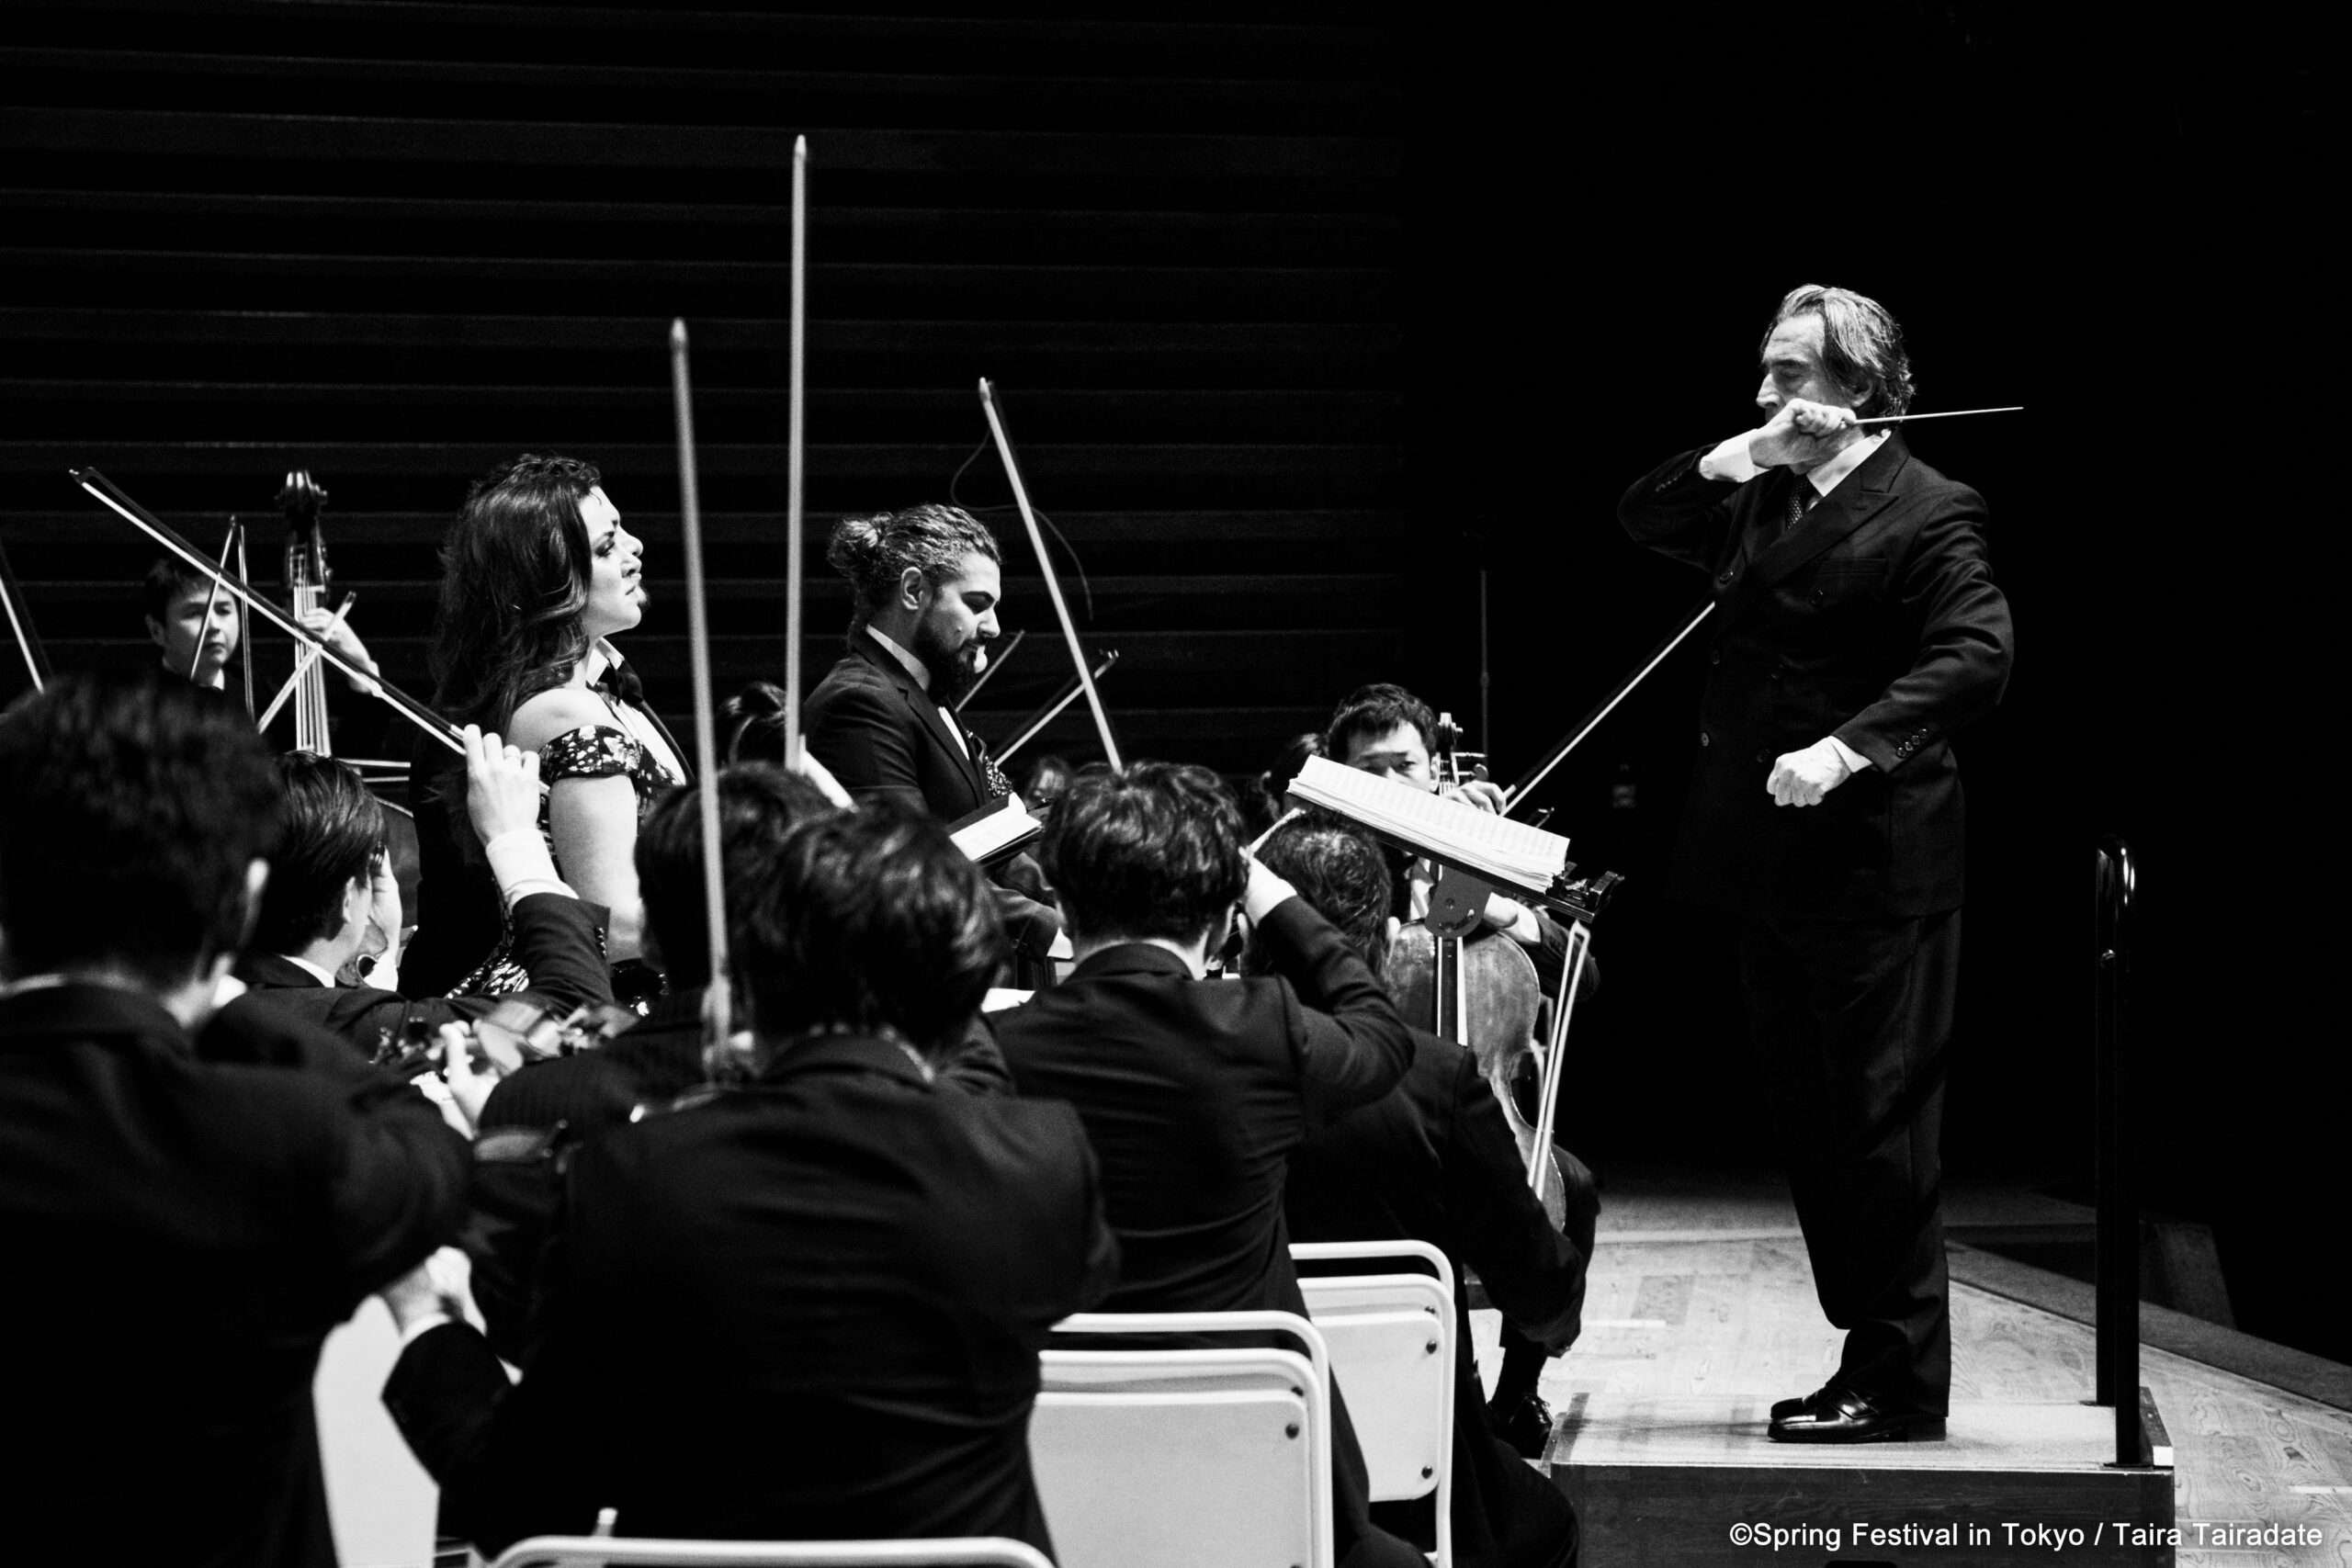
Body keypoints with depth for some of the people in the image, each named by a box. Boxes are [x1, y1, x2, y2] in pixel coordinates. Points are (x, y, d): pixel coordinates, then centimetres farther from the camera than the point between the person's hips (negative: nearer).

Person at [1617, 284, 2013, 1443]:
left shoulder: (1927, 512, -9)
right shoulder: (1764, 502, 16)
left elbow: (1975, 656, -19)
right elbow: (1642, 517, 12)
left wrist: (1848, 749, -29)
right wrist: (1747, 455, -4)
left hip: (1874, 868, -8)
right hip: (1772, 868, 9)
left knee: (1881, 1126, -3)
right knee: (1810, 1127, 12)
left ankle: (1900, 1381, 4)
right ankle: (1869, 1358, 21)